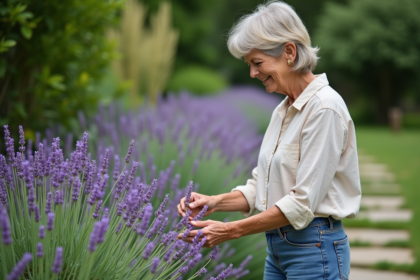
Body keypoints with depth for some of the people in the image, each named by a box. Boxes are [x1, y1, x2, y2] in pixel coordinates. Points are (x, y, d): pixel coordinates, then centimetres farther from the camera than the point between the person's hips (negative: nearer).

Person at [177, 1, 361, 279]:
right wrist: (215, 202, -4)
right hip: (277, 247, 8)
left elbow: (303, 202, -20)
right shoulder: (283, 110, 10)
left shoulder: (324, 108, -17)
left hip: (315, 250, -8)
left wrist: (233, 230, -20)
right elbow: (262, 185, 13)